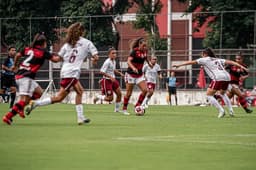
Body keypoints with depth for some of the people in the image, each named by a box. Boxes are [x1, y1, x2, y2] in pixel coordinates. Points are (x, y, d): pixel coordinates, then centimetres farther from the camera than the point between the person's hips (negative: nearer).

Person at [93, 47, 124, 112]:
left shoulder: (113, 61, 7)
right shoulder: (107, 62, -20)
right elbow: (102, 72, -24)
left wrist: (119, 73, 10)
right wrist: (110, 77, -29)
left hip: (113, 80, 9)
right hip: (107, 81, -9)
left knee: (119, 94, 5)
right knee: (110, 98, -7)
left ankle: (117, 109, 18)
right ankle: (98, 97, 18)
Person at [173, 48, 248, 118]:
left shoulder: (205, 59, 15)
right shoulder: (218, 60, 29)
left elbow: (191, 62, 16)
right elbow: (230, 62, 20)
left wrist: (179, 65, 21)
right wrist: (241, 66, 17)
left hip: (218, 78, -7)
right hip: (227, 77, 7)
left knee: (209, 95, 2)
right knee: (223, 93, 31)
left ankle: (221, 110, -11)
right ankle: (231, 110, 16)